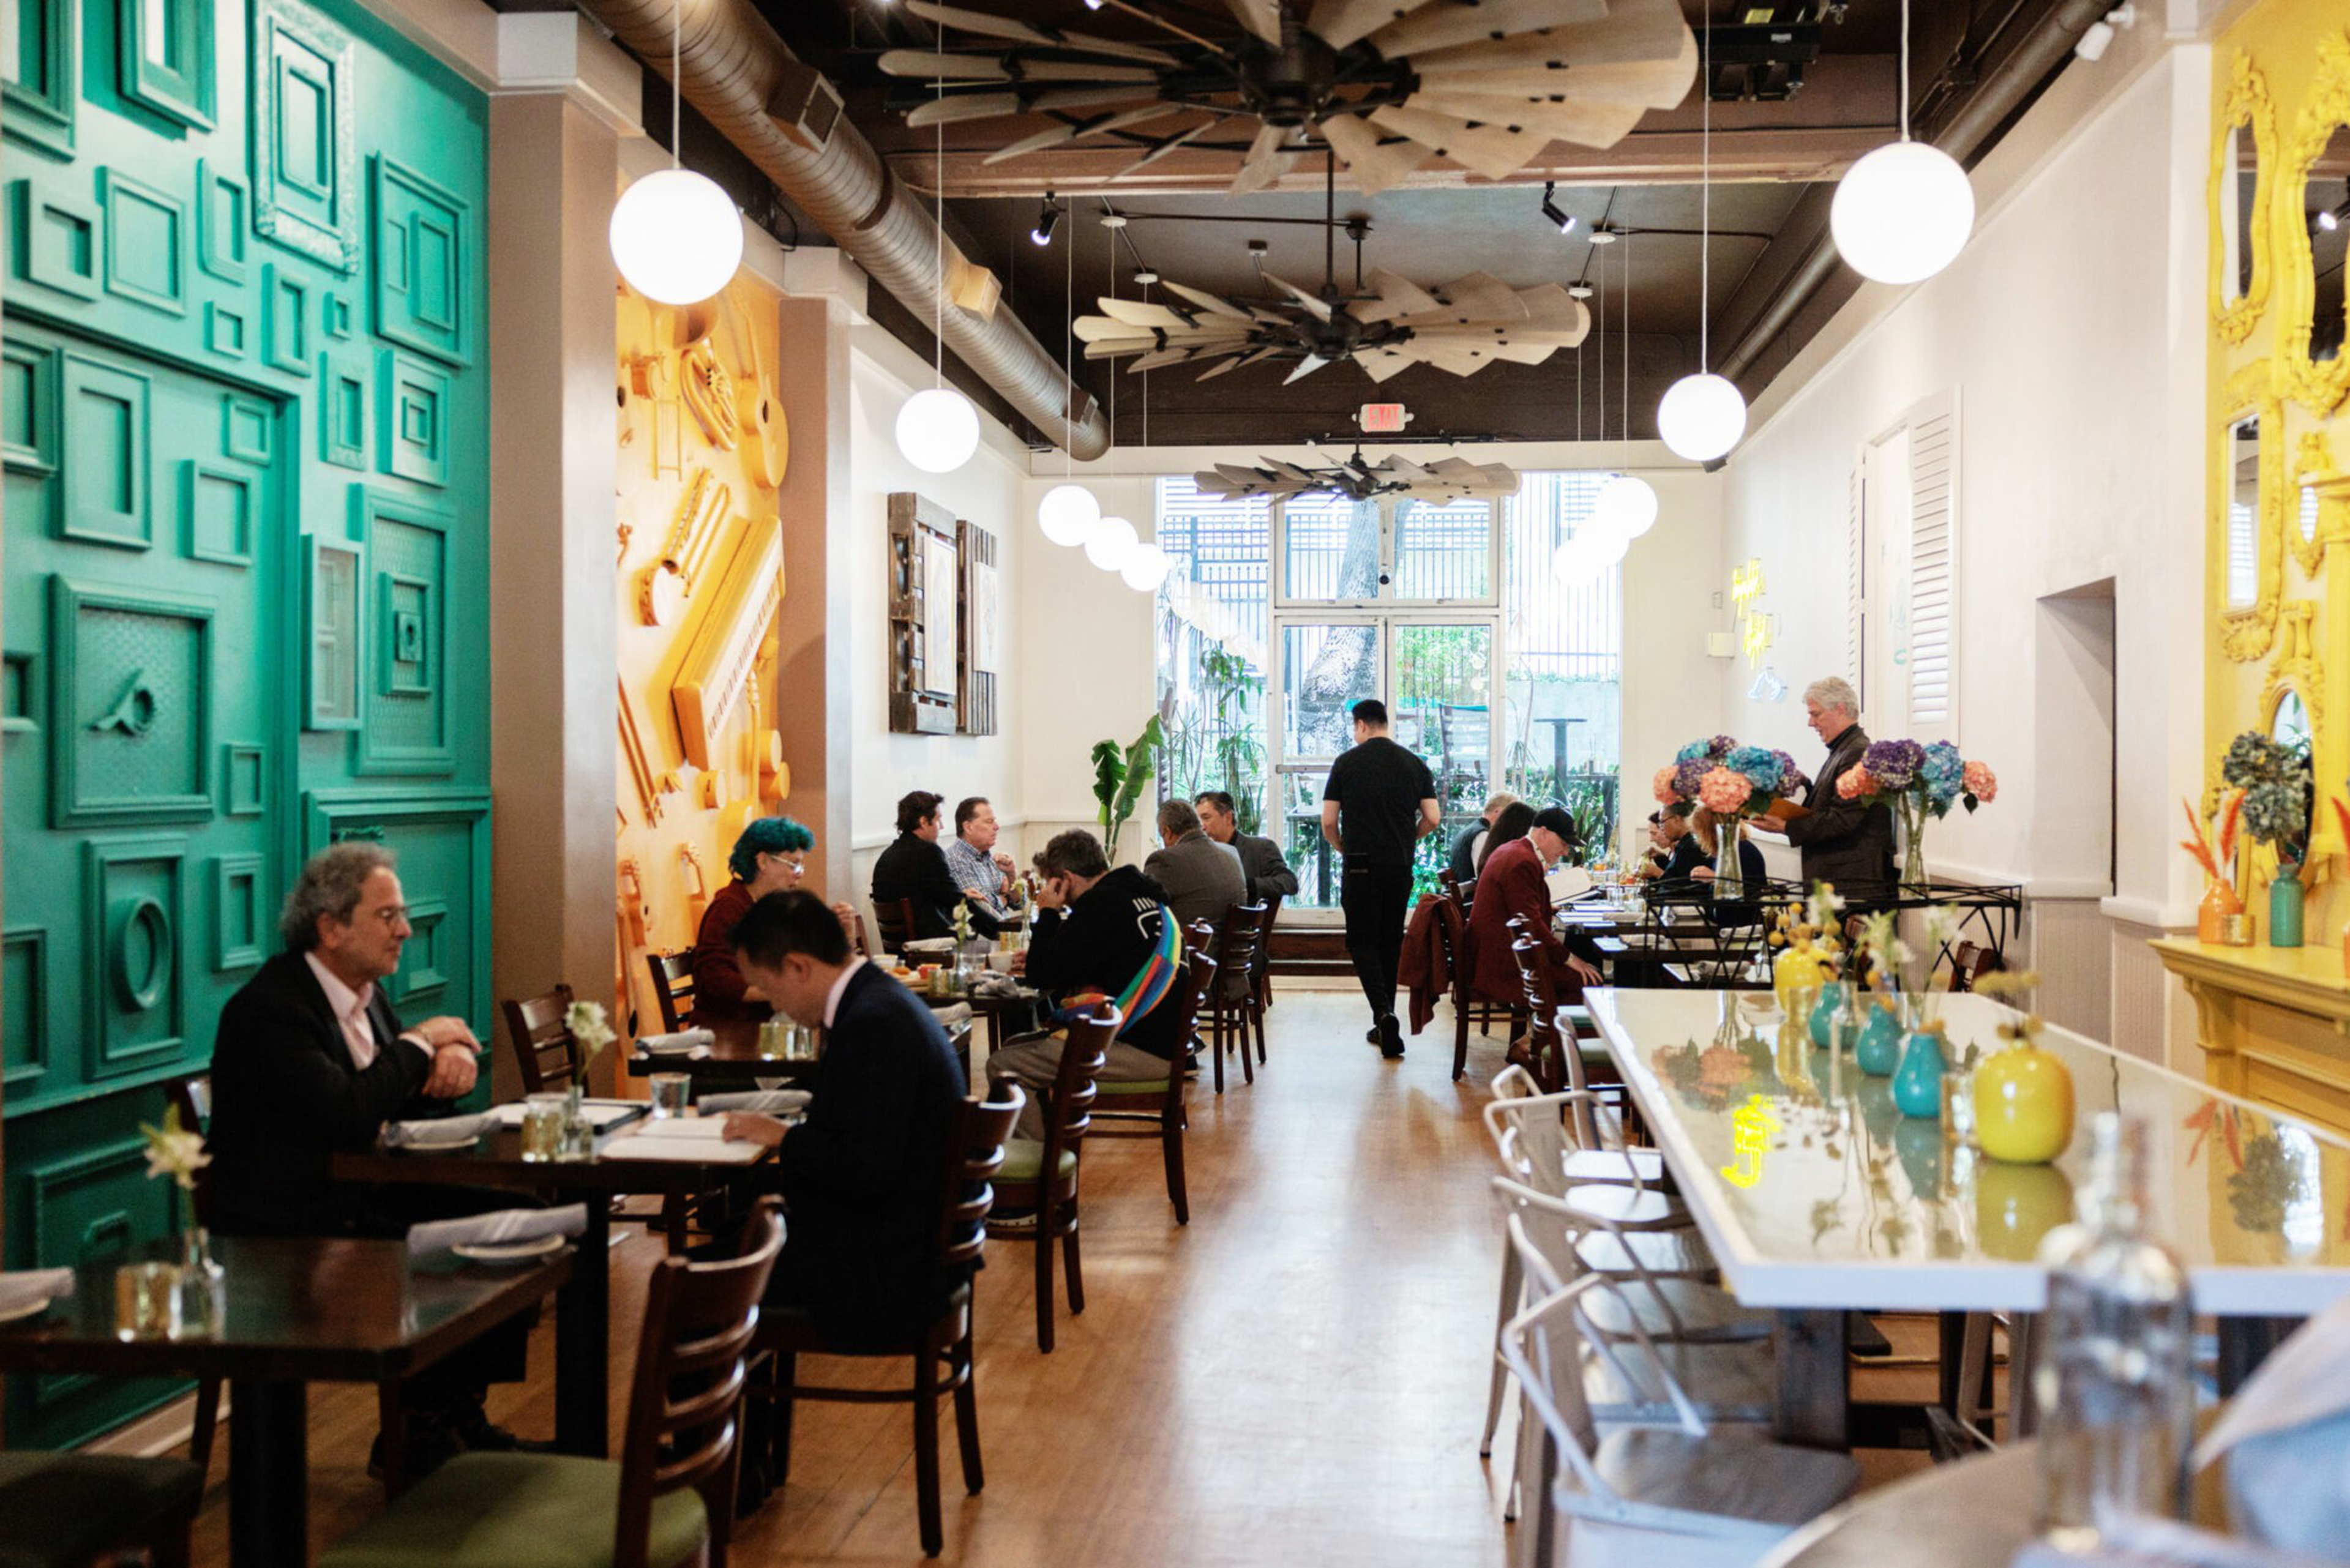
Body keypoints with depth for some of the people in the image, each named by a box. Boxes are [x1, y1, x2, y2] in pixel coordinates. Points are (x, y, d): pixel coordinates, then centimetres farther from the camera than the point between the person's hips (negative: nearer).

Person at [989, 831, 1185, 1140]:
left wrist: (1048, 913, 1)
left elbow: (1042, 976, -13)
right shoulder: (1145, 895, 15)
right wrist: (1037, 961, 18)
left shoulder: (1102, 903, -15)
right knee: (1014, 1047, 18)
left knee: (1003, 1066, -11)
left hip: (1139, 1050, -10)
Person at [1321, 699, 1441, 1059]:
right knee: (1391, 942, 14)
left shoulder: (1346, 762, -3)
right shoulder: (1414, 764, 5)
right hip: (1400, 867, 3)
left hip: (1361, 867, -3)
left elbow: (1328, 822, -3)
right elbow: (1432, 819, 1)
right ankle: (1385, 1026, 19)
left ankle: (1383, 1013, -20)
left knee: (1363, 941, 2)